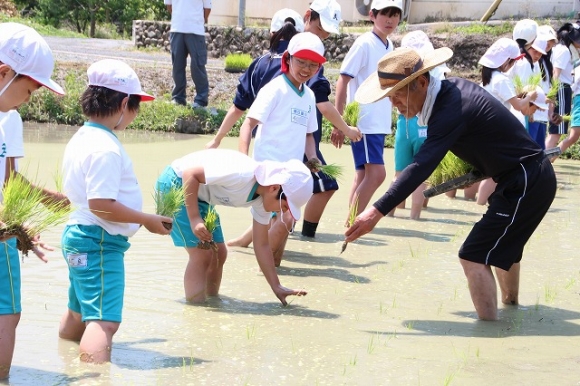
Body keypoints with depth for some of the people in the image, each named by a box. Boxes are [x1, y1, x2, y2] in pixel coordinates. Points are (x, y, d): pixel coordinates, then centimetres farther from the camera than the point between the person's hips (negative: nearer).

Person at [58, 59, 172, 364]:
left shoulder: (81, 138, 11)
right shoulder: (105, 148, -21)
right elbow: (101, 204, -26)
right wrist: (148, 220, -17)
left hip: (77, 236, 11)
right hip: (100, 243, -11)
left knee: (77, 315, 25)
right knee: (105, 321, -17)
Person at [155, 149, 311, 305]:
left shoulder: (262, 200, -5)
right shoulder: (242, 175, -33)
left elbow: (262, 245, 2)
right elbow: (190, 173, -30)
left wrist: (277, 288, 0)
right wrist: (194, 219, -28)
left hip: (201, 197, 9)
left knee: (219, 253, 8)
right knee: (201, 254, -13)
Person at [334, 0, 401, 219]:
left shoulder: (389, 46, 11)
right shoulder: (365, 44, -11)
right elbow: (343, 81, -13)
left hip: (380, 124, 8)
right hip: (364, 122, -8)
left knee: (364, 175, 9)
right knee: (376, 173, -14)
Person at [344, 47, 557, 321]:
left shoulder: (452, 110, -27)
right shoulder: (452, 86, 1)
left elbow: (421, 167, -36)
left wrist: (377, 212, -42)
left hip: (525, 184, -11)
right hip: (534, 176, 11)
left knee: (474, 256, -15)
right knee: (503, 244, 32)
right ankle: (510, 301, 53)